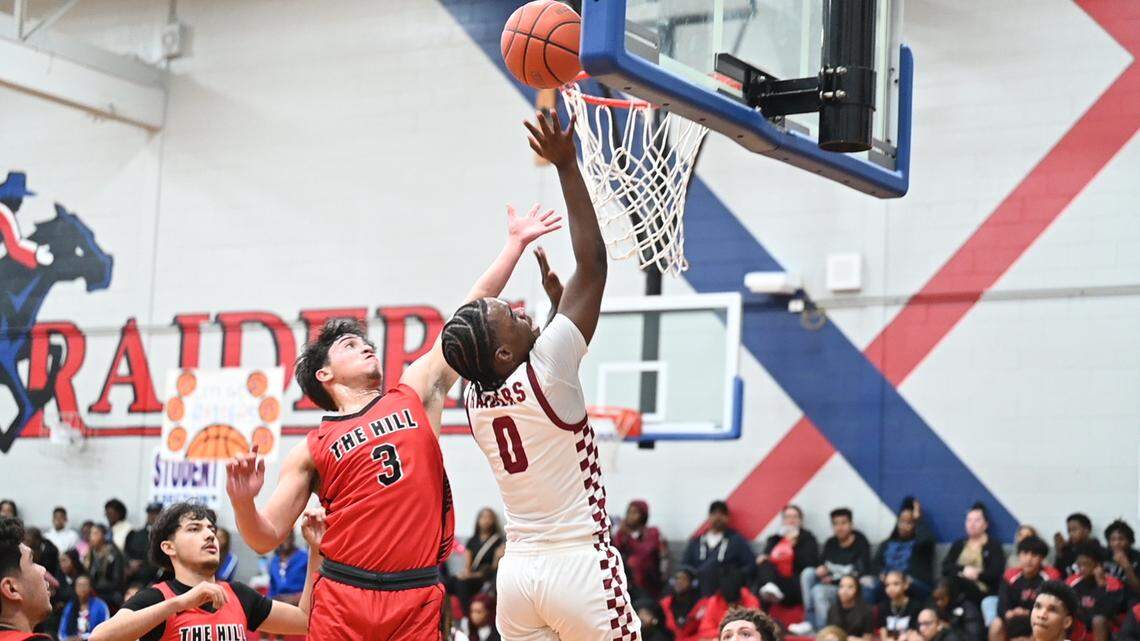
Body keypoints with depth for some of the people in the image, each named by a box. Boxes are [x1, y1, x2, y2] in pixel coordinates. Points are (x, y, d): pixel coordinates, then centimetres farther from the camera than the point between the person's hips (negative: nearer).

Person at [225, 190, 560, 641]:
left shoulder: (416, 393, 14)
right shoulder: (311, 451, 10)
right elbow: (267, 538, 8)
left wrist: (515, 244, 16)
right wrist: (242, 503, -13)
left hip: (418, 600, 1)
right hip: (342, 599, -1)